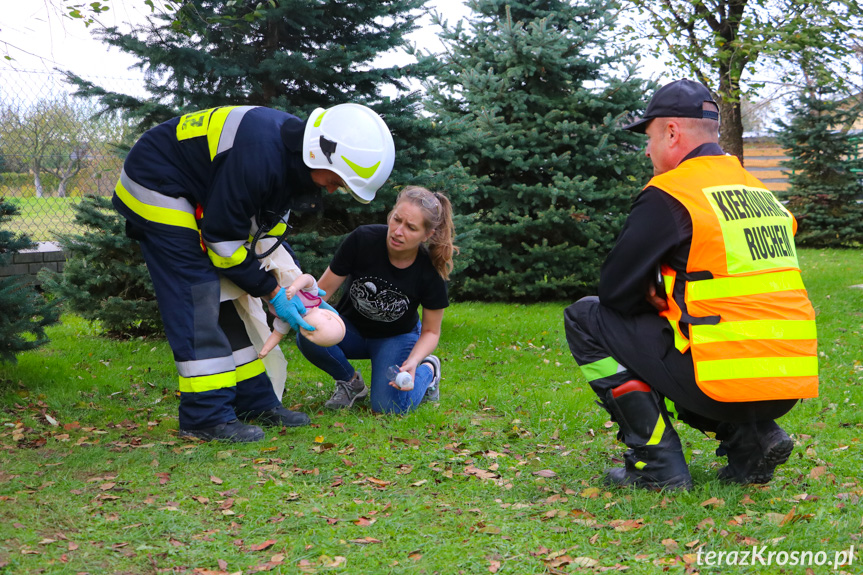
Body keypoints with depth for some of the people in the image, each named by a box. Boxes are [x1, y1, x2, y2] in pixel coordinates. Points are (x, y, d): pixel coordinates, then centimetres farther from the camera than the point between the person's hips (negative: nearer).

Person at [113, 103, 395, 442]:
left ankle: (255, 403, 13)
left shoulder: (296, 159, -5)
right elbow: (223, 237, -27)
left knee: (230, 295, 7)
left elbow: (266, 226, 8)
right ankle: (206, 415, -11)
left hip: (196, 195, 10)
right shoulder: (259, 156, -35)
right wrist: (272, 292, -18)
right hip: (154, 189, -9)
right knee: (198, 295, -15)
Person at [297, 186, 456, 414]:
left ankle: (427, 370, 10)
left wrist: (412, 362, -31)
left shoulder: (431, 271, -24)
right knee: (309, 336, -32)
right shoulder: (363, 239, -26)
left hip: (397, 337, -1)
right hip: (351, 328, 1)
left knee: (389, 406, -25)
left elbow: (431, 331, -11)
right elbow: (324, 289, -16)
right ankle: (351, 382, 0)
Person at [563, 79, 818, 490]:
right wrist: (665, 300, 21)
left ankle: (658, 463, 3)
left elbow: (614, 291, -4)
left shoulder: (669, 195, -7)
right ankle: (753, 439, 12)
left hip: (725, 379, -8)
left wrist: (653, 302, 16)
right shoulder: (760, 191, 16)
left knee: (584, 319, 7)